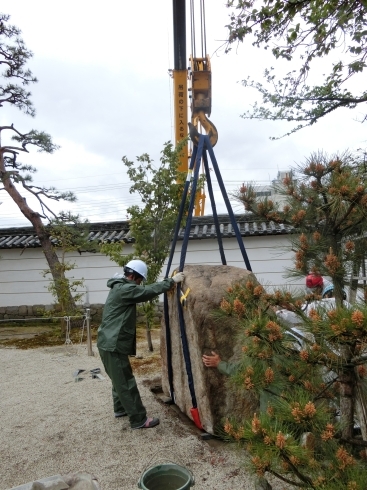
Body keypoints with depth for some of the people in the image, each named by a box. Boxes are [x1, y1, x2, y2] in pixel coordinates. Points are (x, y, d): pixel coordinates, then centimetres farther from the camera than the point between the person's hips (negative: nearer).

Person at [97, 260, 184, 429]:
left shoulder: (120, 287, 14)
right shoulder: (125, 289, -19)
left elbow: (142, 292, 15)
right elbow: (149, 291, -22)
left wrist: (168, 282, 7)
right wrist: (172, 281, -14)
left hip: (112, 343, 11)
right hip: (113, 345, -11)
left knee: (120, 380, 24)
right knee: (126, 383, -2)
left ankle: (120, 408, 40)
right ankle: (139, 420, 7)